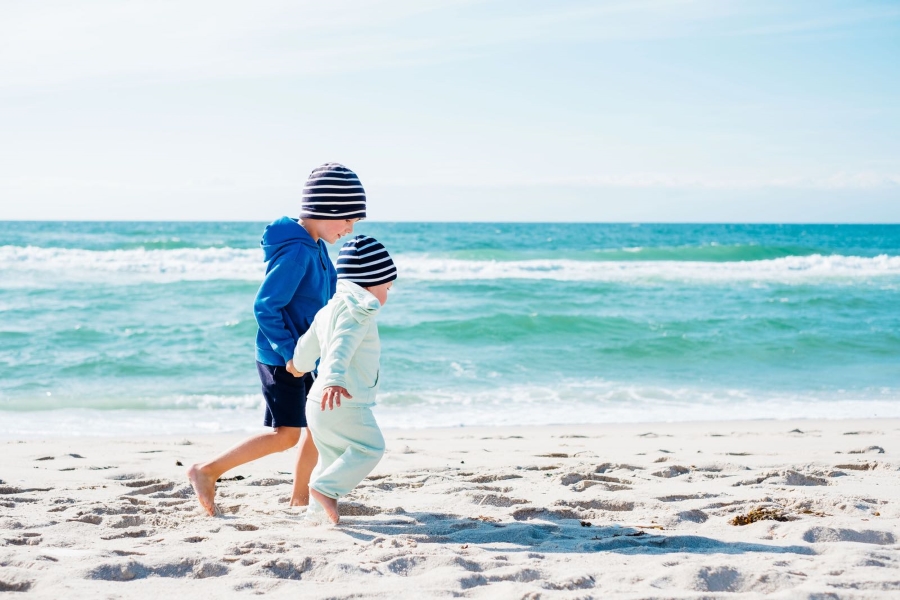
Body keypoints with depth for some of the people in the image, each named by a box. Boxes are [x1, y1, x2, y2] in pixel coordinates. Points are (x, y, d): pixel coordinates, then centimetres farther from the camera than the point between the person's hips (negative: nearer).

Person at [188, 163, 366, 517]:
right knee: (286, 435, -7)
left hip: (305, 355, 10)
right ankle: (206, 472, 0)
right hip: (281, 357, -10)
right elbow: (264, 306, -24)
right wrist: (289, 352, -22)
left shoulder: (315, 246, 7)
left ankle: (299, 498, 23)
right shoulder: (296, 251, -23)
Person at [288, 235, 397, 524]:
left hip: (318, 403, 10)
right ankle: (325, 488, -10)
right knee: (370, 447, -3)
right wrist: (333, 380, -44)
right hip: (344, 403, -10)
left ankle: (316, 509, 23)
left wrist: (299, 366, 52)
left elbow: (307, 346, 31)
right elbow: (341, 348, -29)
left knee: (334, 457, 20)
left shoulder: (329, 310, 18)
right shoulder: (359, 311, -12)